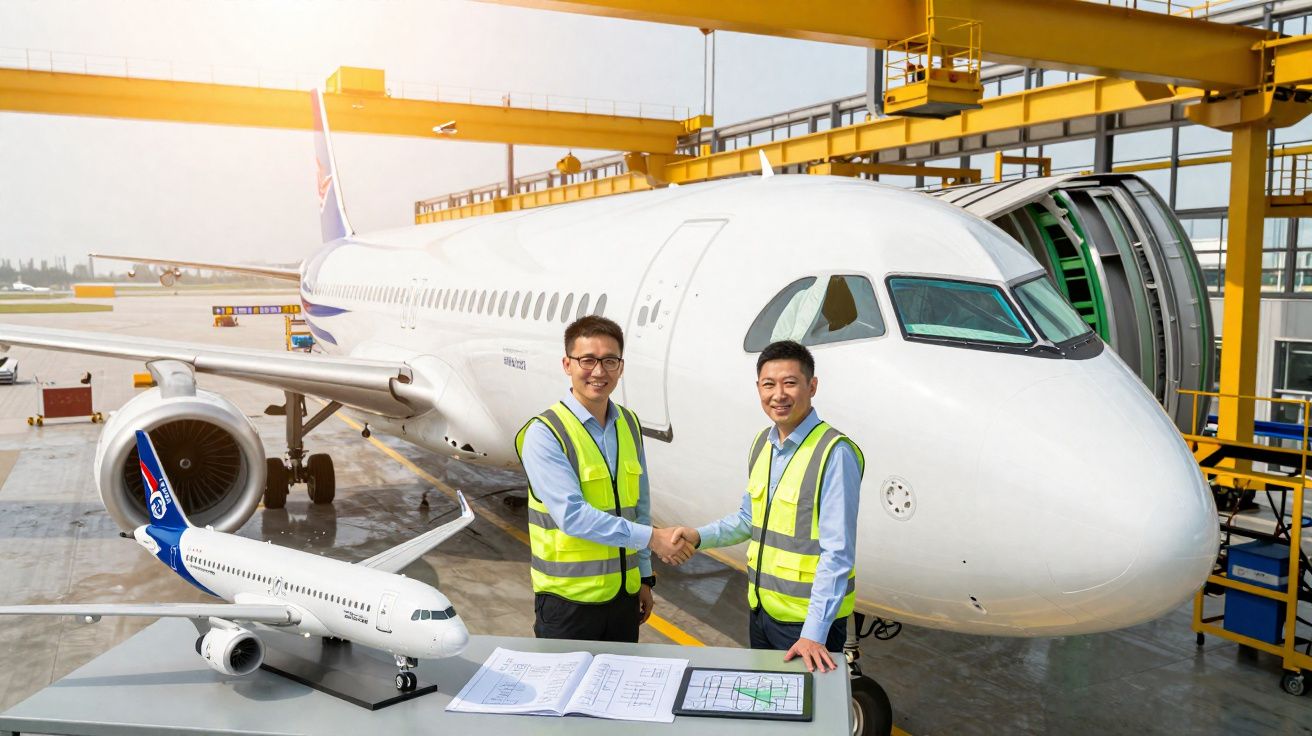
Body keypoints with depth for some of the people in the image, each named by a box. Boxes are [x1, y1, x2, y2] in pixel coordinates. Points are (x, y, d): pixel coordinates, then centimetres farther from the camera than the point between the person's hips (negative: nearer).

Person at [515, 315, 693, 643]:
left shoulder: (629, 425, 6)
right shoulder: (544, 433, -14)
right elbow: (571, 515, -22)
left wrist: (644, 577, 15)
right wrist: (651, 537, -22)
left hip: (624, 594, 6)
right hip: (568, 600, -6)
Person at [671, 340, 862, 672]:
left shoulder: (834, 454, -20)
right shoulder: (762, 444, 5)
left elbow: (837, 553, -21)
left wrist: (814, 632, -24)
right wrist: (699, 536, 3)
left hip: (810, 619, -7)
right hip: (761, 608, 7)